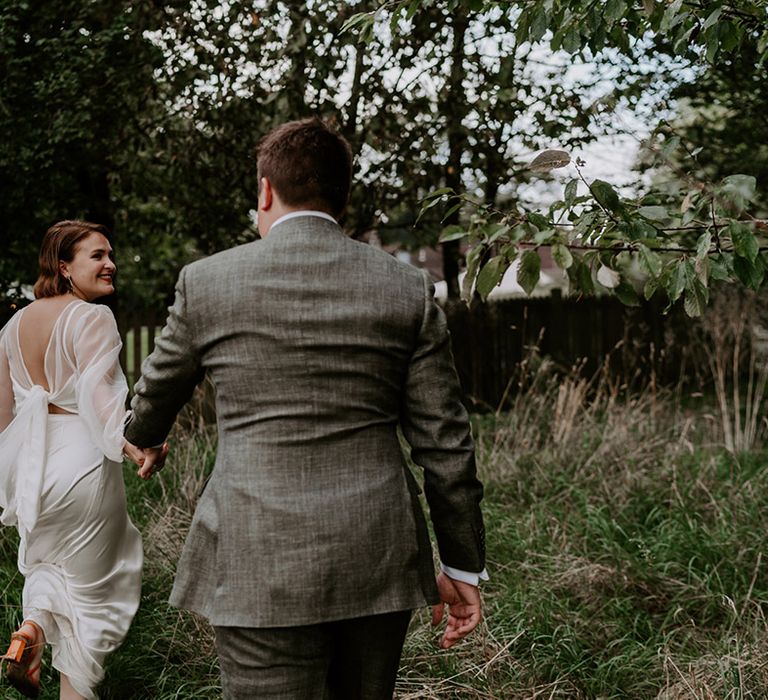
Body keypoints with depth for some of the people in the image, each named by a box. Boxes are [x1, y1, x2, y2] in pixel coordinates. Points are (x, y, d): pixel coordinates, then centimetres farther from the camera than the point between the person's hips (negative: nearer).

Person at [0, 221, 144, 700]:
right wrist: (127, 441, -45)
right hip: (82, 461, -6)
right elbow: (98, 391, -30)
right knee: (91, 587, 10)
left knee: (46, 557, 30)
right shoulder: (92, 319, -14)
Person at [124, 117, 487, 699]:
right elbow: (445, 442, 2)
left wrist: (145, 439, 40)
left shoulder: (207, 281, -1)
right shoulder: (407, 289, 2)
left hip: (264, 567, -3)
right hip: (380, 563, 3)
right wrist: (462, 566, 11)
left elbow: (157, 392, 17)